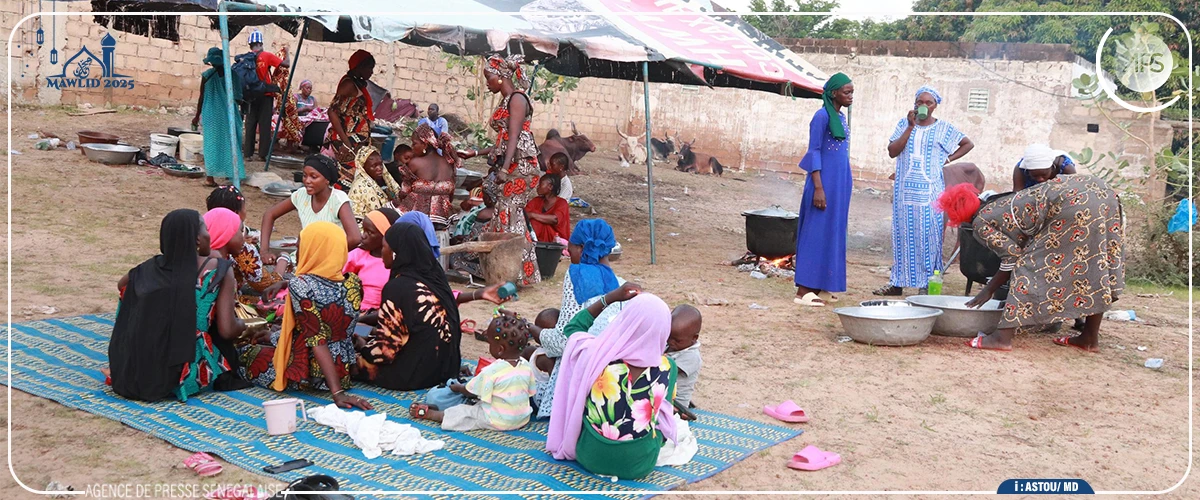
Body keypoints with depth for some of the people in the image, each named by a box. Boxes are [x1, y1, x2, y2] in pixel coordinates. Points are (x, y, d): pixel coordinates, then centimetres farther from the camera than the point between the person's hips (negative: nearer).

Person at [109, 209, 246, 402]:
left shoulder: (152, 267, 4)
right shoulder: (219, 271, -8)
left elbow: (121, 285, 27)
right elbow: (227, 331, -11)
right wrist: (243, 325, 12)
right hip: (186, 376, -3)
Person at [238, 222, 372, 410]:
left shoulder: (301, 285, -23)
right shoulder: (353, 283, -4)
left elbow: (317, 341, -27)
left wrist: (337, 392, -30)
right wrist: (274, 337, 18)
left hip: (309, 375, -6)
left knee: (244, 354, 19)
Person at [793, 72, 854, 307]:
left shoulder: (841, 117, 14)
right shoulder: (822, 116, -11)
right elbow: (814, 152, -14)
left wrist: (845, 186, 18)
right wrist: (818, 188, -20)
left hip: (841, 182, 9)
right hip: (825, 182, -9)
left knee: (832, 234, 8)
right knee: (816, 233, -8)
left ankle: (814, 288, 11)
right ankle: (803, 291, -5)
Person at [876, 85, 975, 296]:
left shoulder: (943, 128, 5)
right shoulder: (904, 124, 8)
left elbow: (968, 144, 14)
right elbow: (892, 151, -5)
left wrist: (949, 159, 2)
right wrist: (911, 127, -9)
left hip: (930, 191, -2)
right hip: (905, 190, 2)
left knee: (929, 235, -4)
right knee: (903, 233, 3)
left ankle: (928, 283, 1)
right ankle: (897, 282, 8)